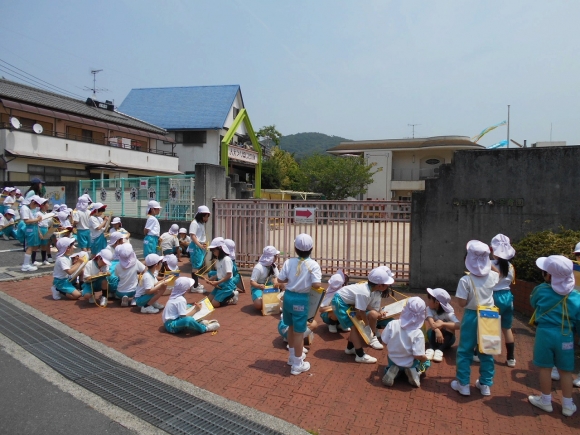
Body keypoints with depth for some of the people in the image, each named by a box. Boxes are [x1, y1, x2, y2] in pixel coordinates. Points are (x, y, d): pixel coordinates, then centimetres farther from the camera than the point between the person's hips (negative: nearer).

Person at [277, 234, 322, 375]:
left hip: (288, 296, 5)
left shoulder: (289, 262, -4)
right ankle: (297, 364, 17)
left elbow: (280, 280, -3)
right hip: (301, 299, -5)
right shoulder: (313, 265, -14)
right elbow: (317, 284, -21)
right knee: (299, 332, 5)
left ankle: (293, 356, 40)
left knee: (291, 328, 22)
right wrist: (309, 282, 1)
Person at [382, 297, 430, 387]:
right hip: (409, 364, -2)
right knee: (426, 362, 30)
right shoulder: (418, 334, -27)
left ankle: (393, 370, 4)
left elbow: (385, 341, -11)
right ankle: (415, 371, 0)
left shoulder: (392, 324, -20)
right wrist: (425, 358, -3)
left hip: (393, 359, 2)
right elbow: (419, 356, -26)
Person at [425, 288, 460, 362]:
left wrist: (442, 324, -46)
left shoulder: (448, 313, -21)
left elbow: (458, 325, -37)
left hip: (447, 338, -1)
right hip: (435, 337, 2)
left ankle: (440, 350, -39)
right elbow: (431, 322, -32)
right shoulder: (429, 309, -14)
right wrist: (437, 330, -50)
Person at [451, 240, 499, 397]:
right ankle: (486, 385, 25)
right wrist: (489, 263, 26)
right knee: (487, 352, 15)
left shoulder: (465, 280, -19)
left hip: (471, 317, -4)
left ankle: (463, 384, 15)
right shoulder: (492, 277, -5)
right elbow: (498, 273, 22)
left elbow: (462, 303, -16)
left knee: (465, 352, 8)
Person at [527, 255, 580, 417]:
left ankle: (546, 401, 24)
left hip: (544, 333, -2)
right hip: (565, 336, 2)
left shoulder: (541, 290, -10)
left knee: (545, 368, 11)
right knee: (565, 371, 14)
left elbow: (533, 303, 10)